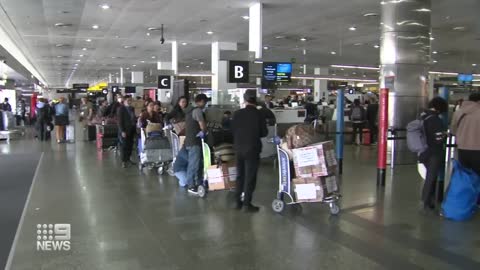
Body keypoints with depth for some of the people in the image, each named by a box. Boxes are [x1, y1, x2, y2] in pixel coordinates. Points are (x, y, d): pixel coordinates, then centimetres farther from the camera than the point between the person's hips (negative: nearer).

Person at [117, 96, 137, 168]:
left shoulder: (132, 108, 12)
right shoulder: (121, 109, -8)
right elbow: (119, 121, -12)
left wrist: (134, 129, 9)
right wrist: (122, 131, -17)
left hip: (131, 130, 6)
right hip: (124, 131, -6)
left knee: (130, 145, 7)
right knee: (124, 146, -1)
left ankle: (128, 159, 19)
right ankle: (123, 161, 6)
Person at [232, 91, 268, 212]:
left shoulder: (237, 113, -4)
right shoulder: (259, 114, -11)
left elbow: (233, 130, 4)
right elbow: (264, 132, -4)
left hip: (239, 148, 4)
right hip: (252, 149, -4)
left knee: (240, 175, 15)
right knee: (250, 177, 3)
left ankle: (238, 201, 20)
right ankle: (247, 203, 4)